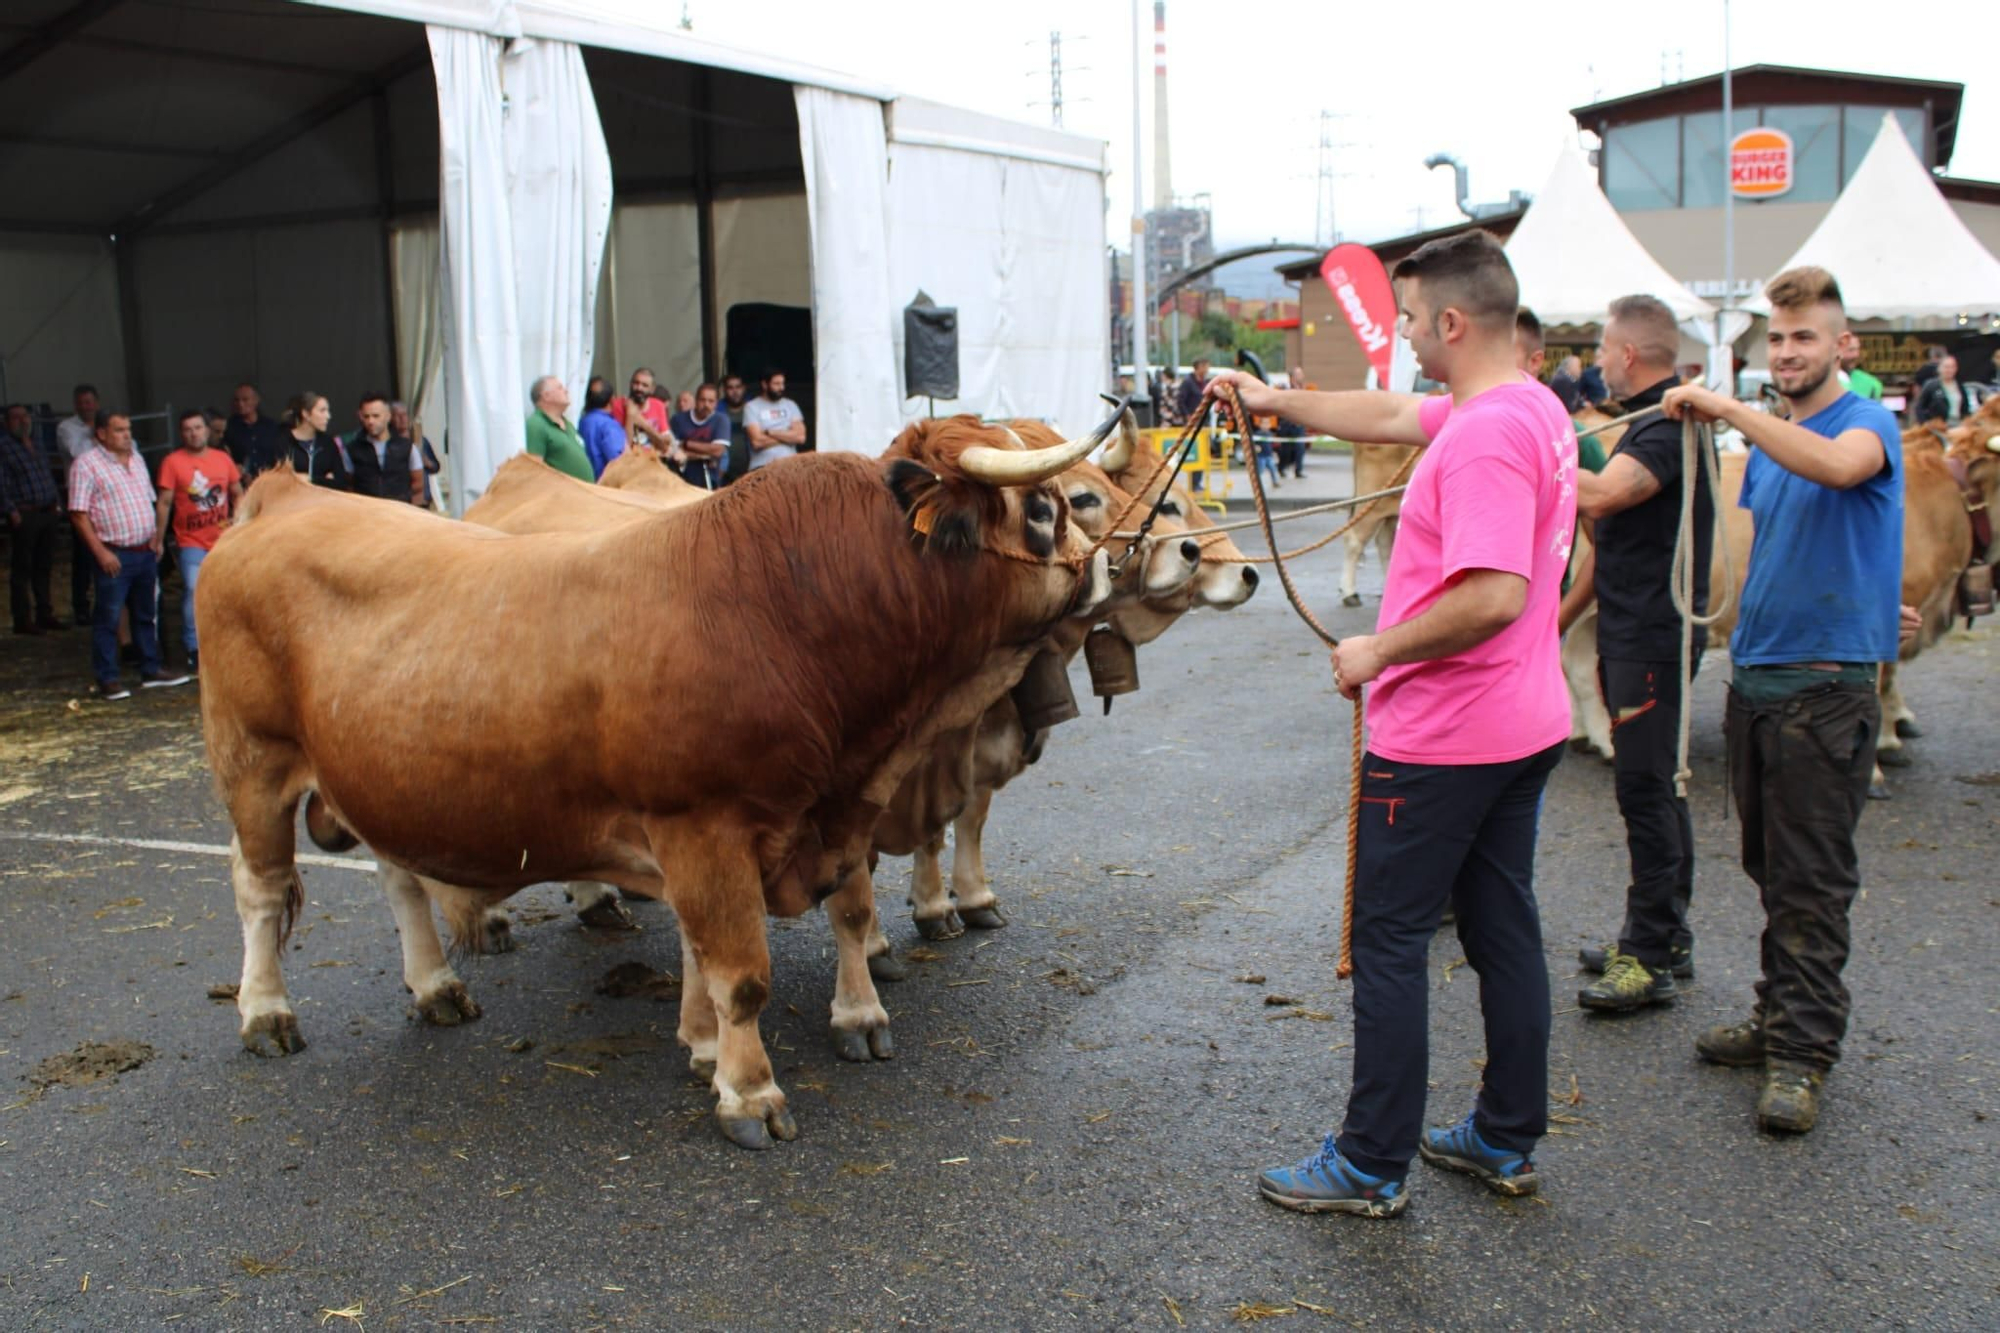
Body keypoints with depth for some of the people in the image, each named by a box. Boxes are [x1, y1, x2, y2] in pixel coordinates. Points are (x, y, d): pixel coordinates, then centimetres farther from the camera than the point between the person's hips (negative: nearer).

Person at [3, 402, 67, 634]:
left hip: (48, 512, 7)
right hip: (24, 515, -7)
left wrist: (58, 503, 15)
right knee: (21, 569, -2)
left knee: (44, 567, 13)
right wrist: (12, 511, -16)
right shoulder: (4, 446, -6)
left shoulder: (37, 444, 16)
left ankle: (44, 615, 23)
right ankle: (22, 620, 1)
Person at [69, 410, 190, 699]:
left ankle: (151, 672, 23)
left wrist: (154, 539, 13)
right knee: (108, 619, -2)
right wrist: (100, 552, -18)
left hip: (145, 552, 7)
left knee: (146, 615, 14)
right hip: (114, 555, -7)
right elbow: (78, 514, -12)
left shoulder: (137, 460, 14)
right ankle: (107, 680, 4)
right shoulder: (87, 465, -8)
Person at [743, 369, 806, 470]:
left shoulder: (790, 405, 14)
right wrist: (787, 436, 1)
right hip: (762, 467, -3)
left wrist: (770, 432, -5)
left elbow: (800, 436, 1)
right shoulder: (751, 407, 3)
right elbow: (757, 441, -9)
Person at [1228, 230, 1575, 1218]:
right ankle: (1507, 1141, 29)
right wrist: (1276, 400, 26)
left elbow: (1494, 595, -31)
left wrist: (1379, 651, -18)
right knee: (1502, 929, 16)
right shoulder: (1534, 410, 9)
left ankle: (1370, 1165, 12)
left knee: (1389, 942, 2)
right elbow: (1389, 416, 22)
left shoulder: (1485, 437, -23)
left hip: (1438, 739, -10)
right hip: (1524, 726, 10)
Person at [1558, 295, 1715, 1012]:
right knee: (1653, 786, 15)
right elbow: (1614, 531, 22)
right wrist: (1566, 611, 23)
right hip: (1633, 634, 11)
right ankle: (1665, 940, 26)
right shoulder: (1653, 422, 16)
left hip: (1654, 640, -11)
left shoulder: (1671, 427, -17)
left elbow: (1598, 496, -34)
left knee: (1646, 790, -6)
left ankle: (1650, 958, 1)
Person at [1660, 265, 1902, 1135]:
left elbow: (1838, 466, -33)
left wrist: (1729, 410, -31)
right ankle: (1780, 1014, 26)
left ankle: (1803, 1051, 4)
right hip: (1753, 676, 7)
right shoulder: (1767, 443, 15)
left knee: (1812, 882, -2)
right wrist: (1741, 646, 14)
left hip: (1825, 684, -7)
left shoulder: (1867, 423, -8)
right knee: (1771, 869, 14)